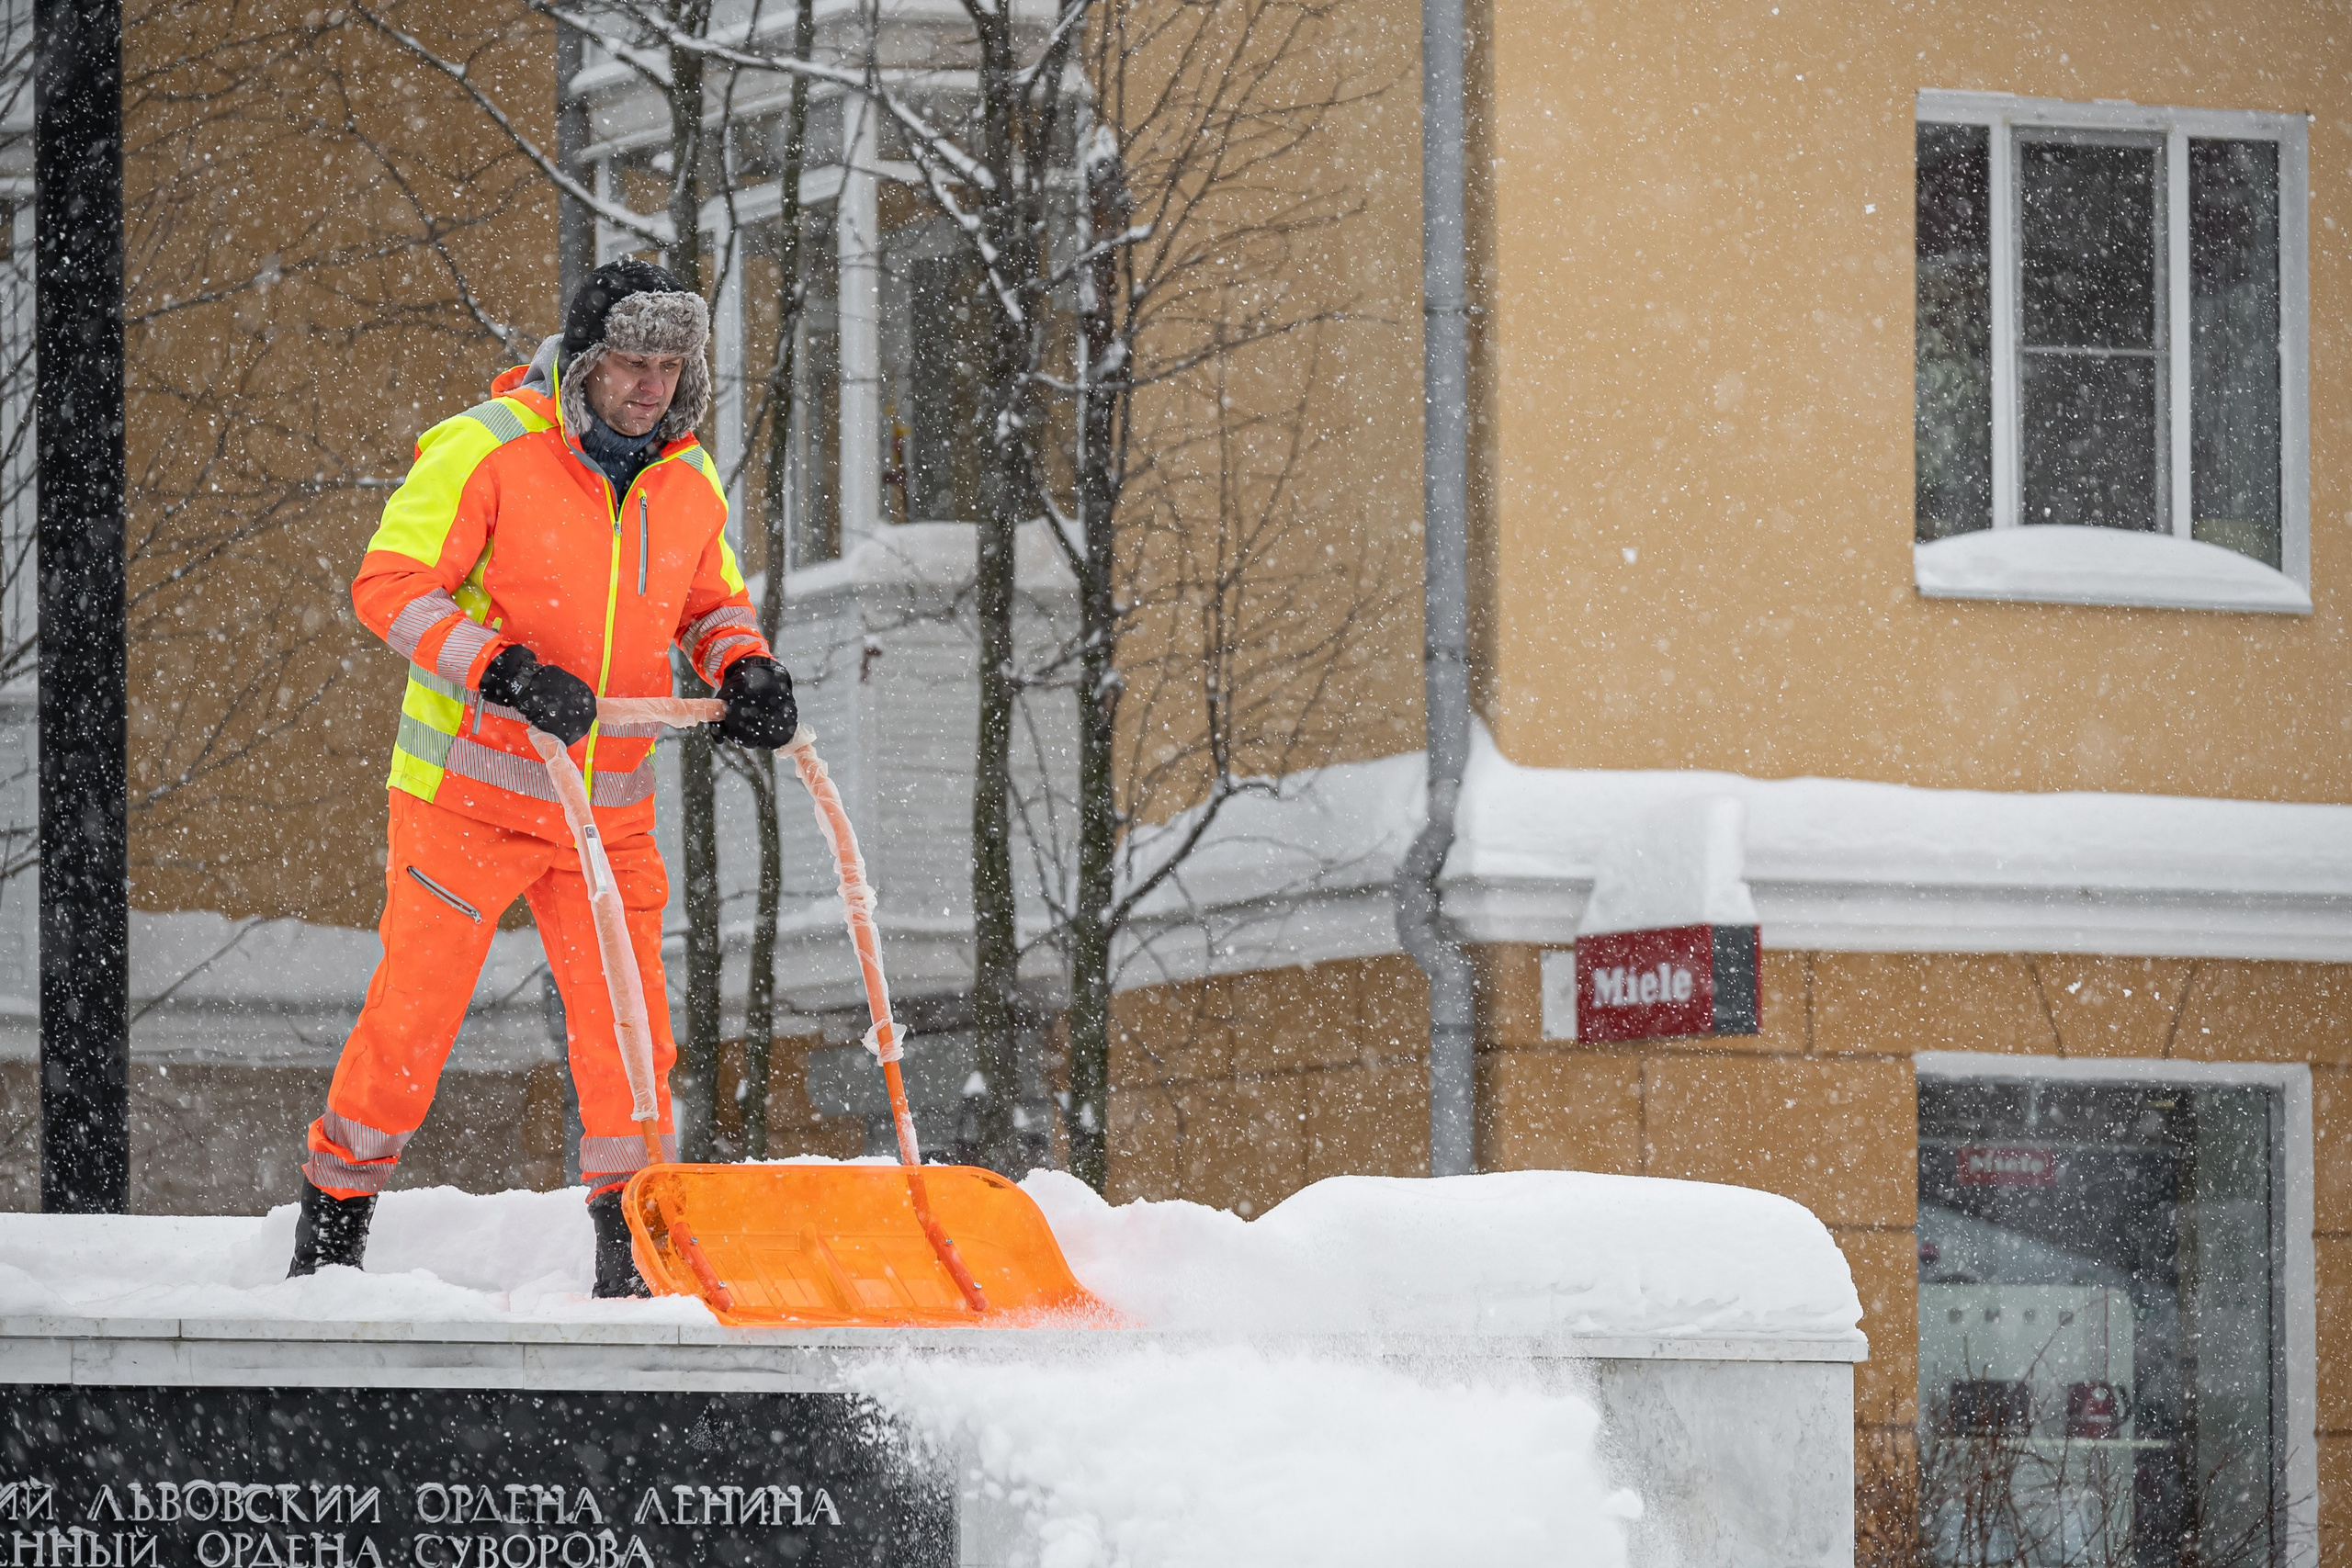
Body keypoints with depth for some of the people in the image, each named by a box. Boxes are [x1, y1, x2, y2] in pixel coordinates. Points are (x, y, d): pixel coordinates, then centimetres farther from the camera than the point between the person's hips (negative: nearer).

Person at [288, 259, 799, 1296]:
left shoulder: (688, 481, 6)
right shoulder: (487, 451, -12)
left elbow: (712, 603, 22)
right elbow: (389, 586, -16)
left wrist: (744, 669, 0)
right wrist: (502, 671, -28)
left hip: (608, 808, 4)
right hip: (469, 791, -4)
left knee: (627, 1025, -1)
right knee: (414, 1011, -1)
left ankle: (635, 1248, 8)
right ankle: (331, 1229, 13)